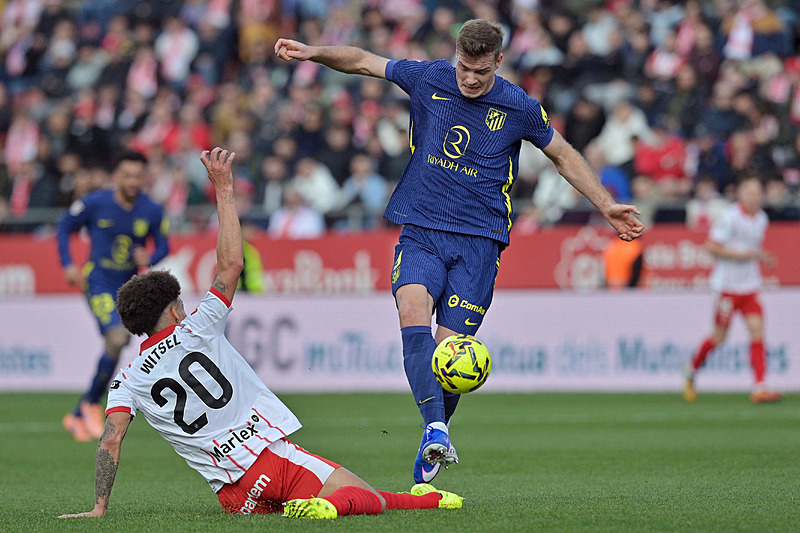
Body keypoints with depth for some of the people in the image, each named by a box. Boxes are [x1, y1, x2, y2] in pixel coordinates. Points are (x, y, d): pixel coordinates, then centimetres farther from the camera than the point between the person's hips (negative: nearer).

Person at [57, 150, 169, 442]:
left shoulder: (152, 211, -2)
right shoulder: (95, 203, -8)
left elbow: (162, 246, 8)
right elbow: (64, 226, 5)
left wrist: (149, 259, -16)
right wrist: (68, 265, -5)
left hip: (129, 286, 4)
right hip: (98, 282, -4)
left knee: (113, 346, 6)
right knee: (117, 337, -24)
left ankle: (78, 416, 20)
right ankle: (92, 404, -6)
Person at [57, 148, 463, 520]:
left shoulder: (129, 381, 7)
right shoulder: (195, 330, 3)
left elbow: (110, 440, -4)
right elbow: (231, 263, 5)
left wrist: (99, 507, 1)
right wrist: (224, 189, 9)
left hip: (236, 495, 3)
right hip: (273, 451, -2)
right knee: (371, 501, -4)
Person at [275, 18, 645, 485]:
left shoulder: (519, 108, 0)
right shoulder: (428, 79, 2)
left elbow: (564, 155, 15)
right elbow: (363, 61, 14)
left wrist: (607, 206, 12)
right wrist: (313, 53, -1)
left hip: (479, 240, -1)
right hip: (421, 232, 1)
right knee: (413, 309, -28)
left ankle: (433, 445, 13)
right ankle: (435, 429, -37)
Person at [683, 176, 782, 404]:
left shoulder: (762, 219, 9)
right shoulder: (730, 217, -13)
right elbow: (711, 246, -13)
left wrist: (762, 257, 5)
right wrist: (739, 254, -20)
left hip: (750, 287, 6)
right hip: (728, 285, -6)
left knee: (757, 331, -8)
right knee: (719, 337, 4)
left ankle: (759, 389, -12)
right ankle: (691, 371, 30)